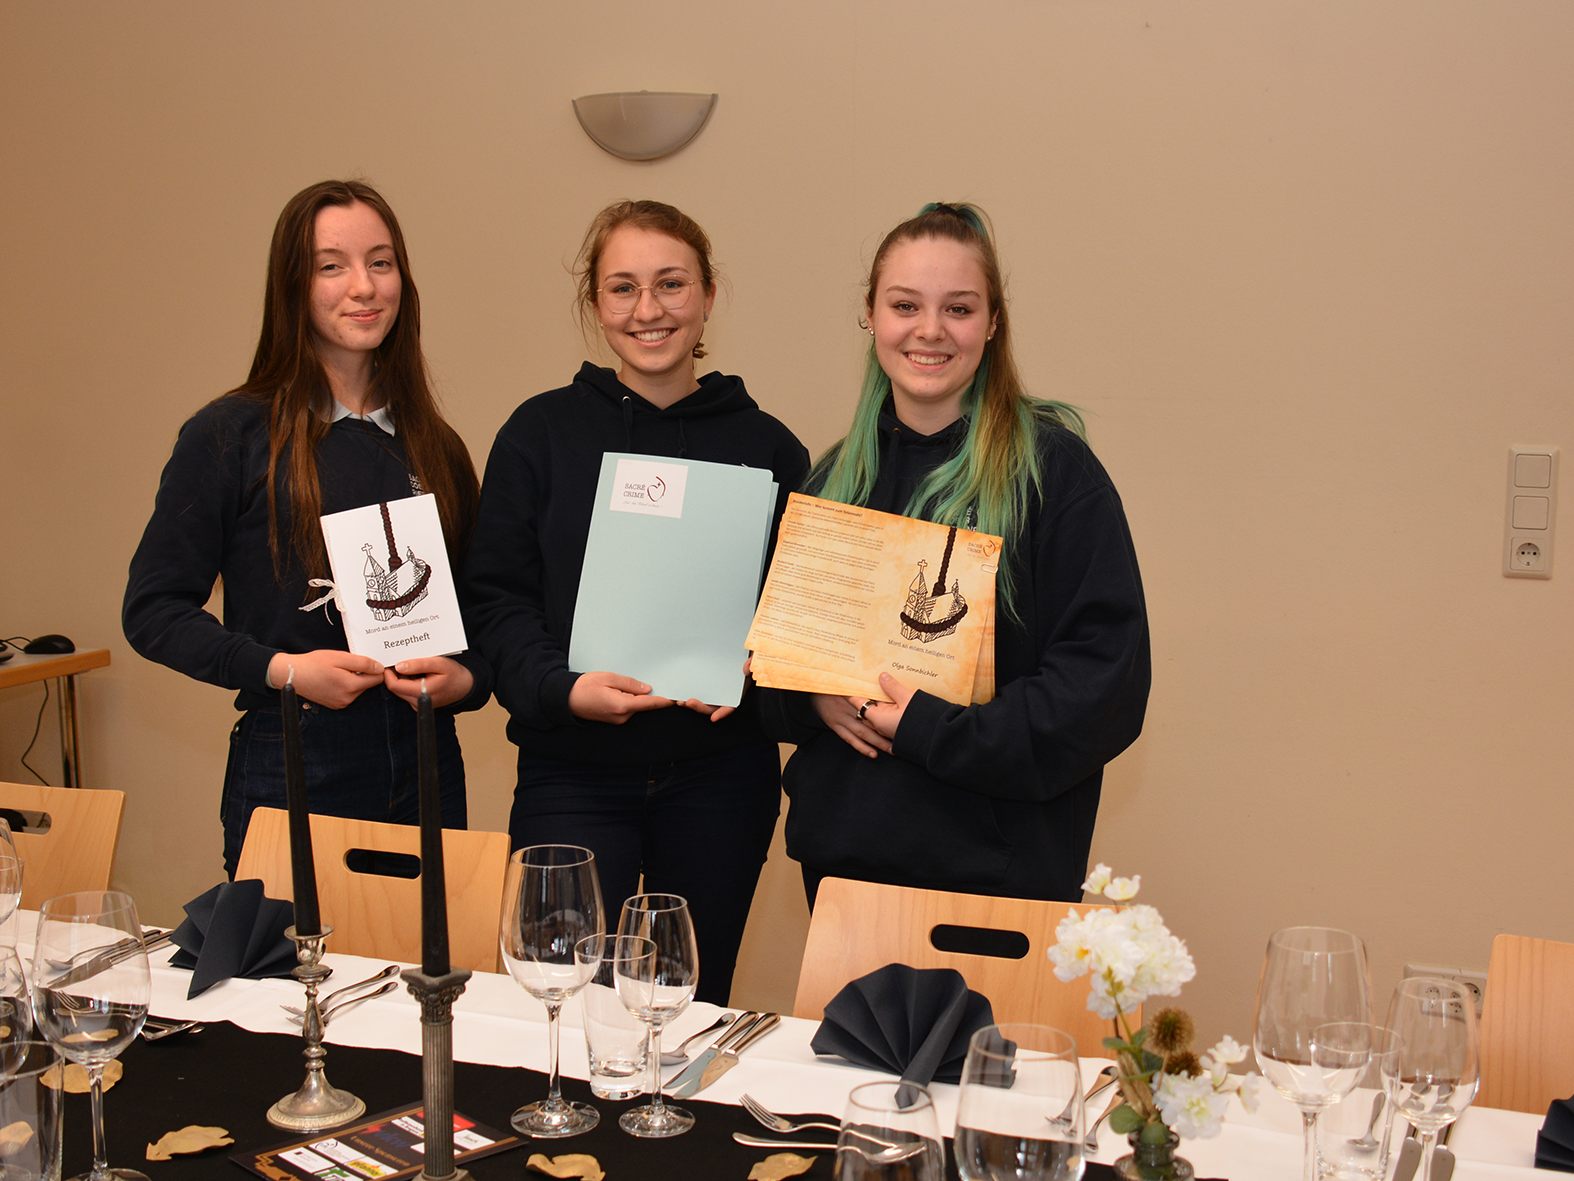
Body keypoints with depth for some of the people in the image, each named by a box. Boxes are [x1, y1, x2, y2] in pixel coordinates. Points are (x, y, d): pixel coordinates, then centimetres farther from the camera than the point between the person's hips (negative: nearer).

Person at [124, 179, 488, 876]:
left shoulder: (435, 448, 10)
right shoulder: (230, 435, -3)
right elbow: (152, 609, -3)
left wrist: (466, 679, -5)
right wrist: (281, 669, -15)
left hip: (426, 773, 4)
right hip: (289, 772, -4)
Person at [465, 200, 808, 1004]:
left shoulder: (765, 446, 4)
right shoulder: (541, 433, 2)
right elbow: (497, 596, 0)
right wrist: (561, 688, -17)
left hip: (719, 777, 1)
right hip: (572, 771, -1)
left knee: (693, 1004, 9)